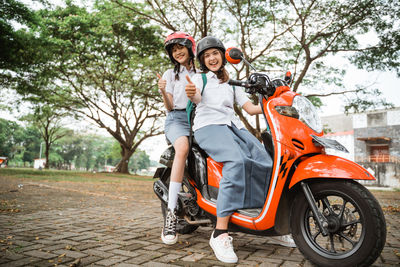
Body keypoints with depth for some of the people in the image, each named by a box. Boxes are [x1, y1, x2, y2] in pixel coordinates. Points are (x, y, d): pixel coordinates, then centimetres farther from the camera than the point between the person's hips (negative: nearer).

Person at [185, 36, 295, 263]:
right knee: (236, 161, -36)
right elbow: (197, 98, -8)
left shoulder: (232, 84, 28)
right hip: (208, 127, -5)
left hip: (234, 126, 5)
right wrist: (192, 93, -32)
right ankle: (220, 233, -36)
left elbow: (251, 108, 18)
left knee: (268, 162, -22)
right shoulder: (199, 78, 16)